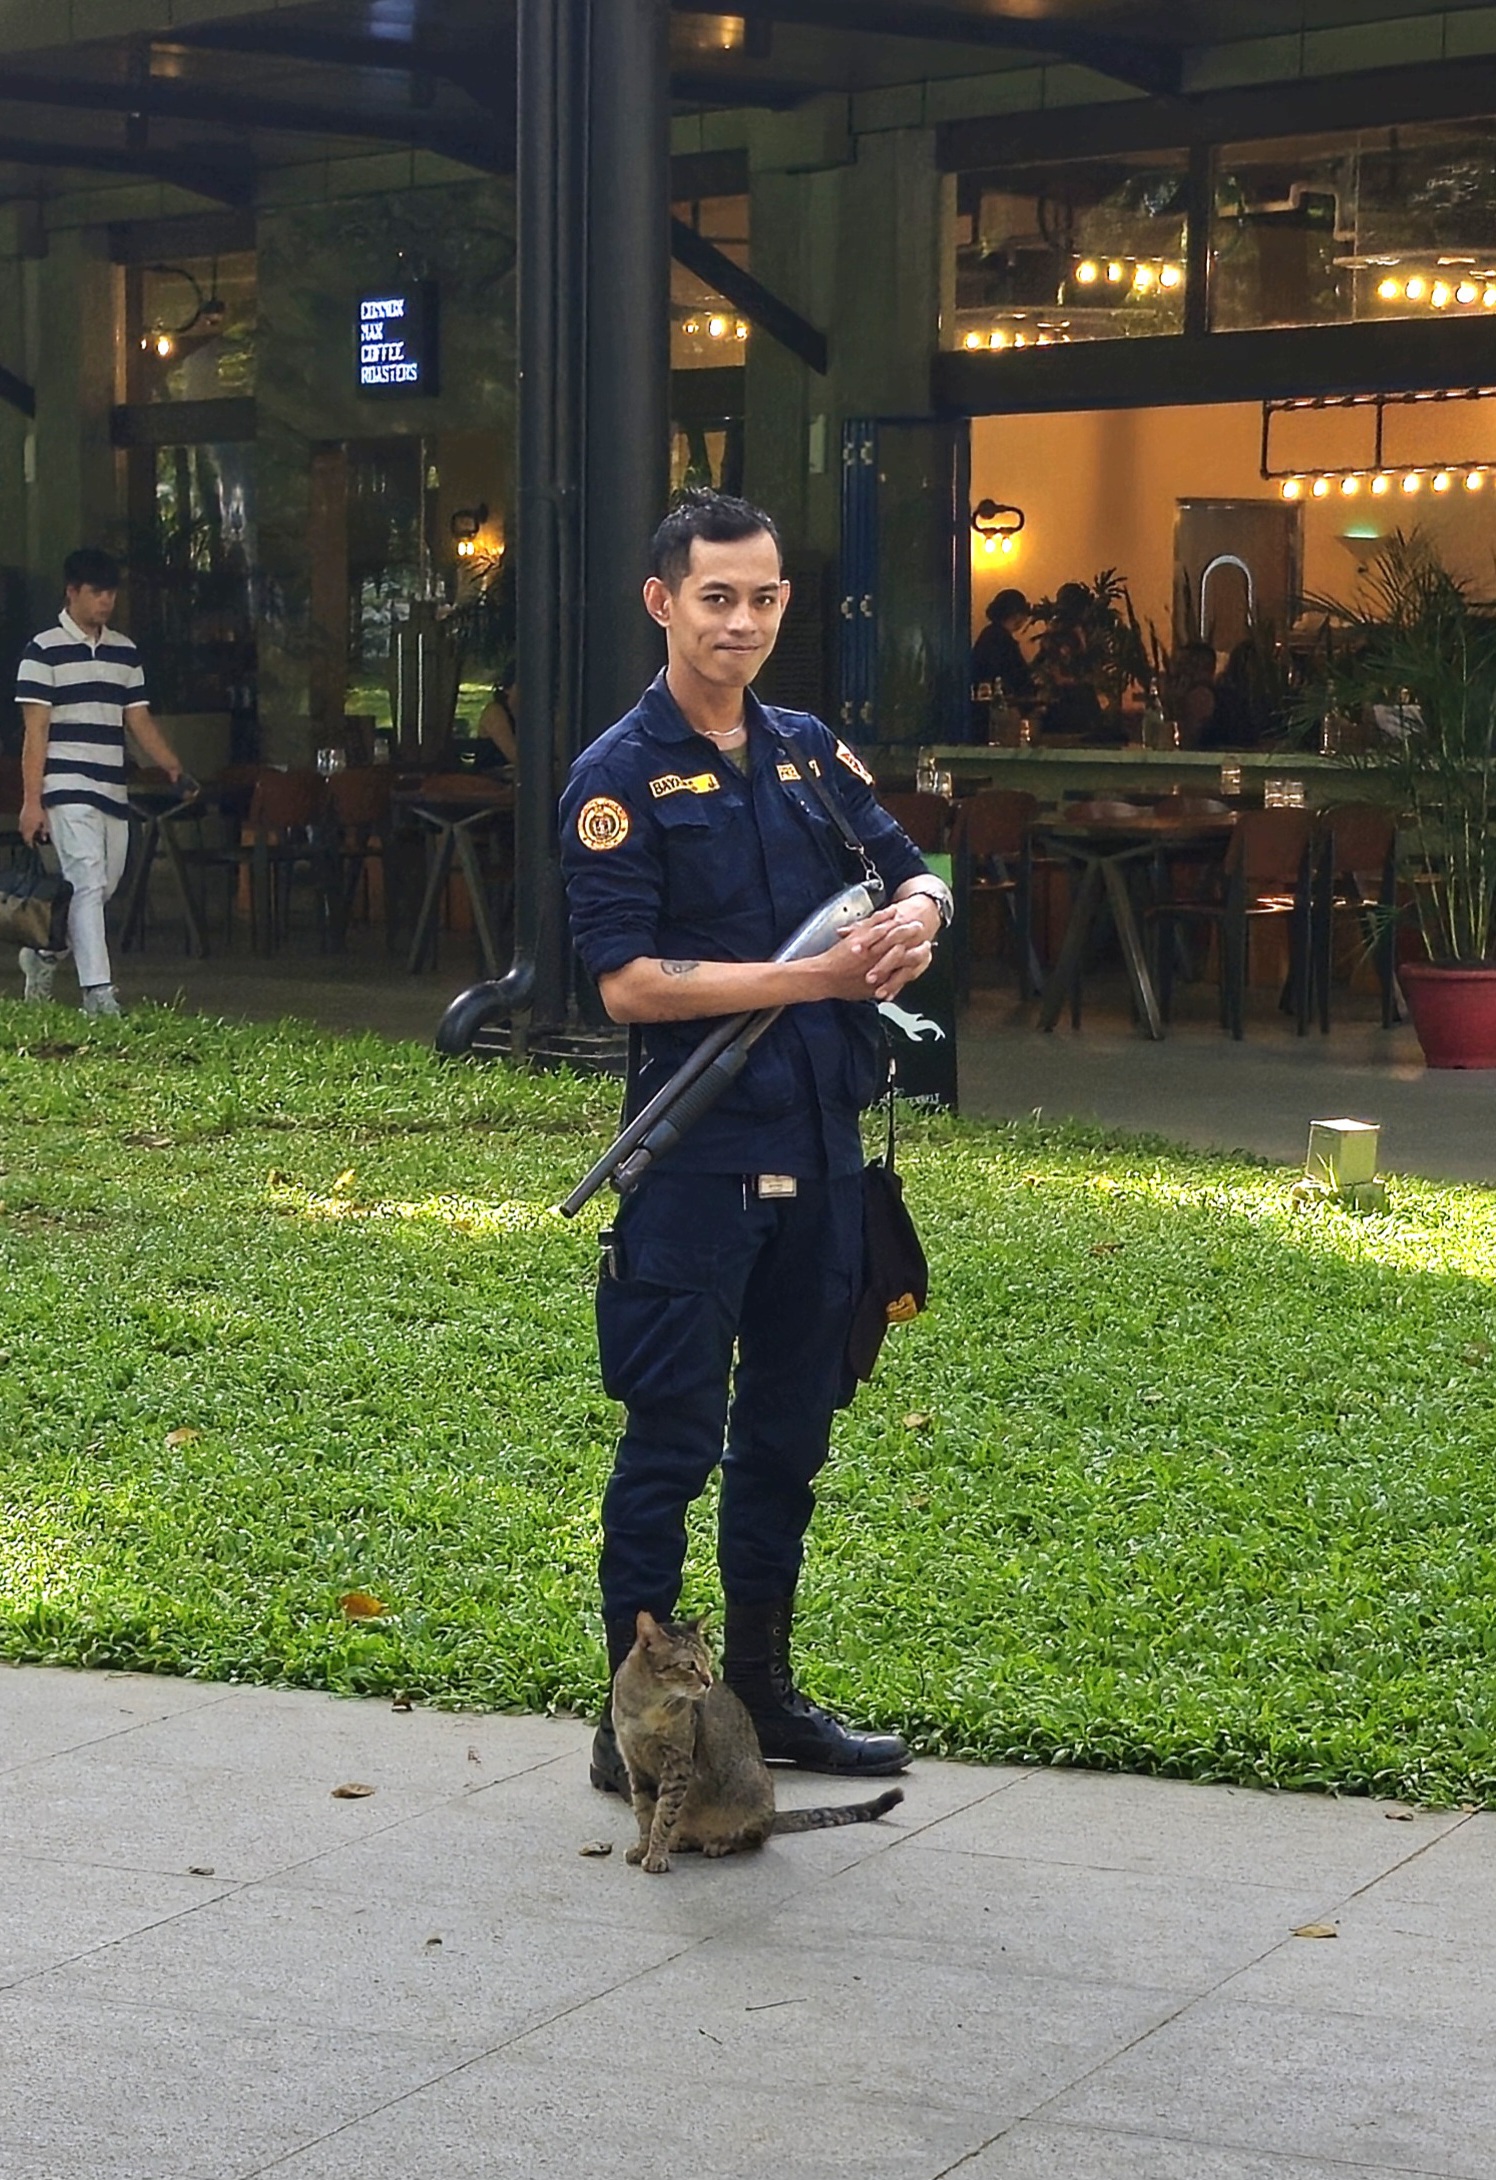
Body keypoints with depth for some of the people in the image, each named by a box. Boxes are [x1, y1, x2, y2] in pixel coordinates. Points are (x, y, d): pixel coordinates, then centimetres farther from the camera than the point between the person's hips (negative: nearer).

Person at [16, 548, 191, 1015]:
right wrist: (32, 801, -12)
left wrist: (174, 768, 0)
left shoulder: (124, 652, 15)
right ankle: (98, 994, -15)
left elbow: (139, 719, 16)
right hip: (67, 790, -7)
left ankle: (42, 955, 34)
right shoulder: (44, 651, -4)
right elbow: (35, 731, -7)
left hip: (113, 792, 7)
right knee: (88, 885, -13)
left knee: (103, 887, 12)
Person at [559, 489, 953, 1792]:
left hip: (821, 1147, 6)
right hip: (696, 1158, -6)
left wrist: (915, 916, -7)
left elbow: (909, 868, 17)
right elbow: (629, 982, -14)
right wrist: (807, 978, -19)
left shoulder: (810, 752, 11)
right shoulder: (621, 777, -7)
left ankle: (763, 1689, 28)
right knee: (671, 1442, 0)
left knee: (788, 1434, 15)